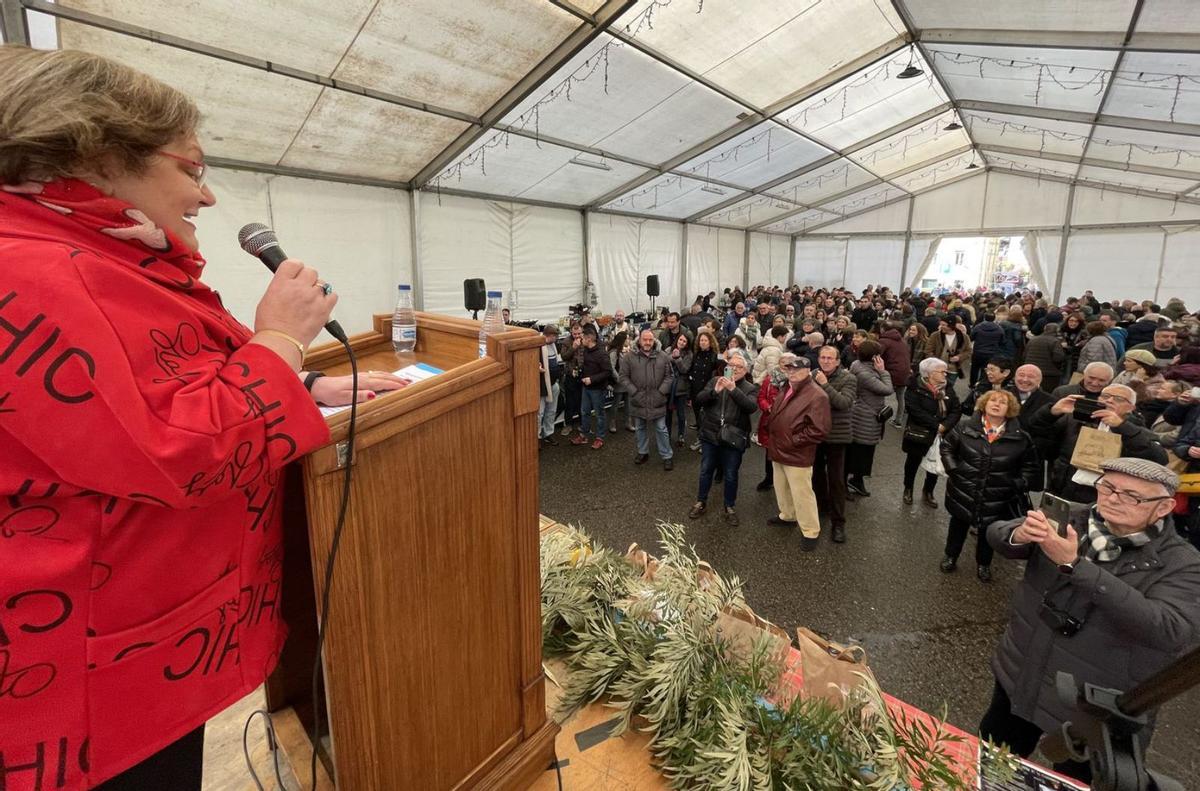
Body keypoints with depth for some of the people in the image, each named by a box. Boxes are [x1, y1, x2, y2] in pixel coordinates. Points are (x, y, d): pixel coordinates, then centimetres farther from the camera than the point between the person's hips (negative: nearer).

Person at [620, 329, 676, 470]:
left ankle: (667, 456, 19)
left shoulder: (663, 356, -1)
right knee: (640, 428, 17)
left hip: (657, 401, -1)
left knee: (661, 429, 8)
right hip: (638, 400, 1)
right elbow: (624, 376, -2)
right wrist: (634, 392, -9)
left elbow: (669, 376, 1)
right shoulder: (630, 356, -3)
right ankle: (643, 452, 35)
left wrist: (661, 392, -9)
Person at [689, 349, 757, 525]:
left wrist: (734, 389, -30)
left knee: (730, 475, 11)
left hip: (733, 439, -2)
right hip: (710, 435, 2)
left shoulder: (749, 388, -2)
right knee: (705, 471, 14)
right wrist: (715, 391, -27)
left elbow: (751, 407, -21)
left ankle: (729, 508, 28)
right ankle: (701, 503, 32)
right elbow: (700, 398, -8)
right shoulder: (715, 380, 3)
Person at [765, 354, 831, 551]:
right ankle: (787, 515, 46)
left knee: (801, 494, 2)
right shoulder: (787, 389, 8)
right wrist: (774, 441, 12)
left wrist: (793, 441, -17)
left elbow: (819, 431, -23)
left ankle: (810, 531, 18)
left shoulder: (817, 396, -20)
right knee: (781, 488, 24)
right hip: (779, 452, 9)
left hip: (797, 456, -9)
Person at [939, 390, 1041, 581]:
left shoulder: (1020, 438, -8)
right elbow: (947, 446, 3)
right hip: (963, 493, 0)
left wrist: (1018, 484, -5)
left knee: (989, 531, 17)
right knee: (958, 525, 19)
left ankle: (983, 564, 40)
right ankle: (950, 556, 39)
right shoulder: (966, 427, -8)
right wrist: (953, 469, -5)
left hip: (997, 499, 0)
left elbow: (1031, 466, 4)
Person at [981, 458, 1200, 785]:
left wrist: (1075, 565, -39)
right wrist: (1019, 534, -34)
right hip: (1019, 679, 3)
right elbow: (996, 533, -9)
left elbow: (1170, 630, -33)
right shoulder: (1072, 521, -8)